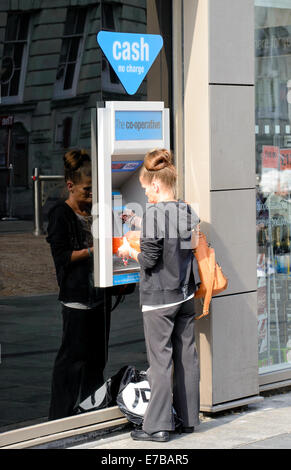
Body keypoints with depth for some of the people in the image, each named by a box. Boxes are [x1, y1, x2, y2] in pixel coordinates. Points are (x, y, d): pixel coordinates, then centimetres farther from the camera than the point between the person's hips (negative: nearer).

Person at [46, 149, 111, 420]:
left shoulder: (94, 212, 16)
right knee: (74, 355, -5)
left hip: (100, 293, 8)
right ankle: (61, 416, 2)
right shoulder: (60, 214, -7)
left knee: (97, 355, 12)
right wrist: (92, 250, -18)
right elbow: (62, 256, -13)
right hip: (76, 294, -8)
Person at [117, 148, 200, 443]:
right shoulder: (187, 211, 4)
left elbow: (149, 260, -17)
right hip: (186, 295, 7)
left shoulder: (155, 213, -17)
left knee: (160, 360, -3)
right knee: (186, 356, 11)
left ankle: (158, 425, 1)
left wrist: (129, 252, 3)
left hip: (159, 298, -7)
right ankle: (188, 418, 19)